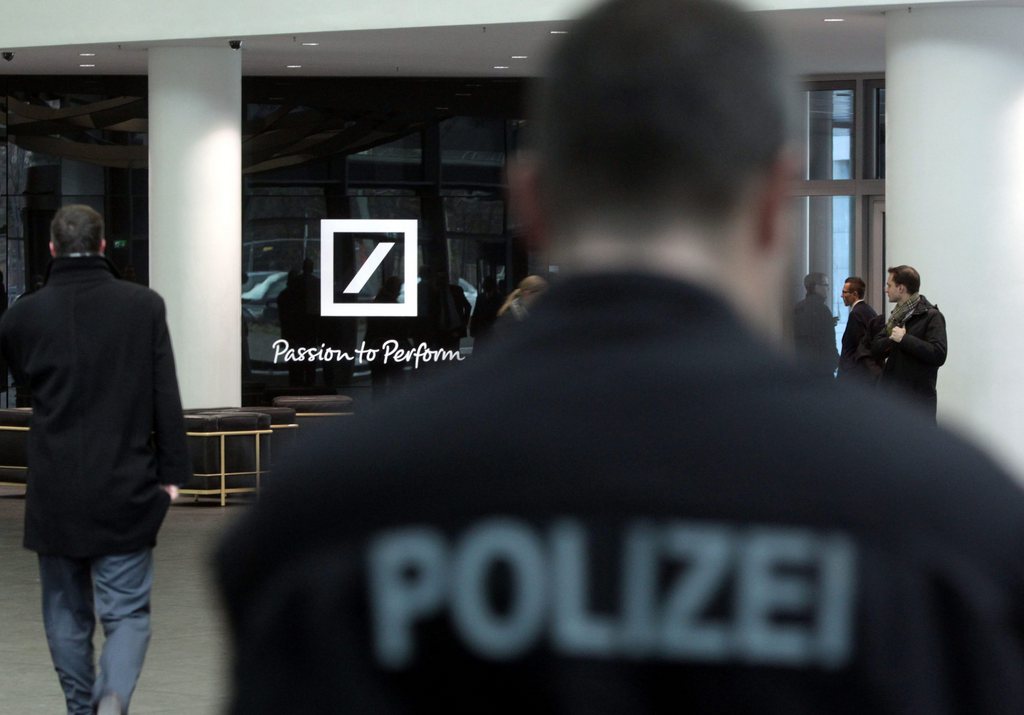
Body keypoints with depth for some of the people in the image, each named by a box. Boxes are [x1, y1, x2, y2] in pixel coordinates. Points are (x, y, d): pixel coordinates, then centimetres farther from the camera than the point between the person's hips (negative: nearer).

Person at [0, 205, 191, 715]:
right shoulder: (143, 306, -5)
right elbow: (166, 396, -4)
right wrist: (172, 471, 2)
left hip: (54, 495, 1)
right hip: (126, 489, -1)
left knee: (66, 610, 16)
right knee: (126, 608, 3)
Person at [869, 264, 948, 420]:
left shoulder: (931, 316, -8)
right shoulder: (896, 315, 16)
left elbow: (938, 354, -21)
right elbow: (875, 348, 12)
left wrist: (904, 339, -19)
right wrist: (892, 339, -9)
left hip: (918, 398, -7)